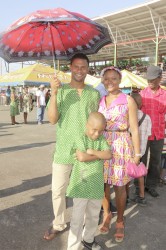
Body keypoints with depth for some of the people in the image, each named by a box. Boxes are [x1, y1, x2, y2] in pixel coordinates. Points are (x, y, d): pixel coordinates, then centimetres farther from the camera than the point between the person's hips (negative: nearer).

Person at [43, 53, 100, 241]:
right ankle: (58, 224, 33)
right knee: (57, 191, 9)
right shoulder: (60, 90, -3)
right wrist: (53, 94, -22)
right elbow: (52, 119, -12)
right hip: (63, 151, 0)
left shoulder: (94, 94, 1)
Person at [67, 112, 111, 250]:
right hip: (81, 185, -5)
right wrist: (100, 155, -16)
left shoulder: (102, 140, 3)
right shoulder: (81, 139, -11)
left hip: (96, 184, 6)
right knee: (78, 218, 0)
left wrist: (92, 152, -19)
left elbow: (108, 155, -10)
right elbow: (81, 157, -26)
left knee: (93, 216, 21)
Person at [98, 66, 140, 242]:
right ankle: (106, 215, 36)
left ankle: (120, 221, 29)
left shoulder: (128, 100, -5)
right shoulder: (99, 101, 6)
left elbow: (134, 128, -5)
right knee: (103, 184, 12)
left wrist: (137, 153, -6)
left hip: (121, 147, -3)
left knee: (119, 187, 8)